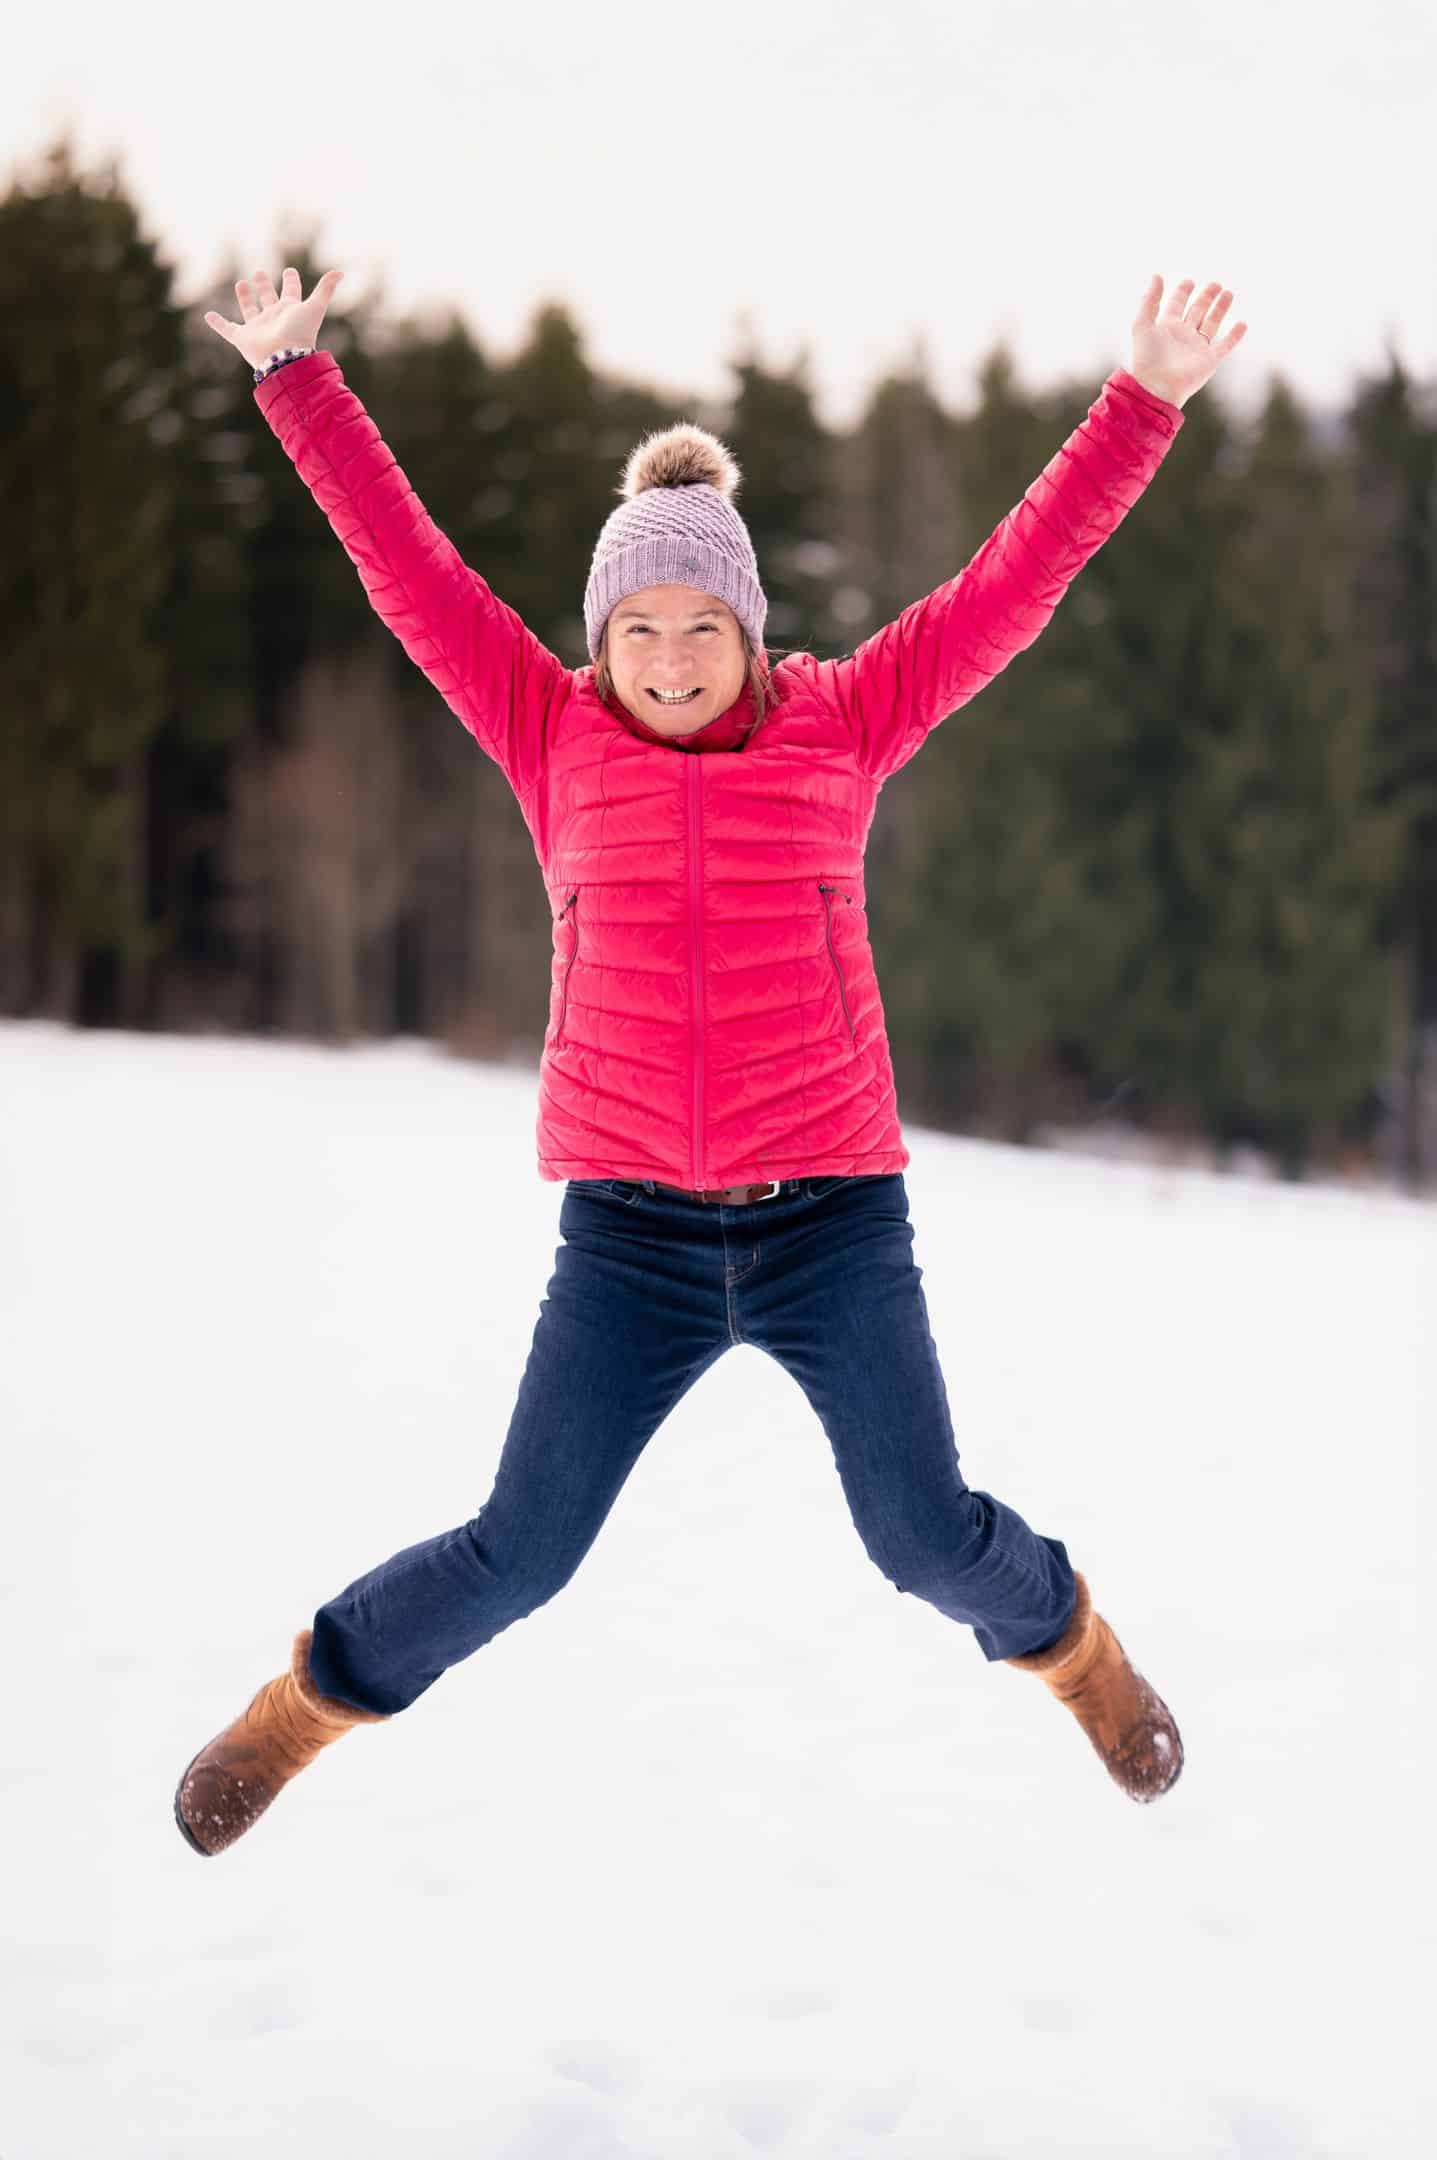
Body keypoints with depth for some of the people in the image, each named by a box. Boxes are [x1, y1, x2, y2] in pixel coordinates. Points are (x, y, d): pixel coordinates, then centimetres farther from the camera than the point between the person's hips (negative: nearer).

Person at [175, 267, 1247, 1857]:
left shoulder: (847, 724, 2)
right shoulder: (553, 737, 3)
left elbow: (1020, 573, -1)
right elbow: (409, 568, 1)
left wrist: (1147, 401, -6)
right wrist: (298, 381, -2)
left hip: (833, 1210, 0)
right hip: (630, 1229, 0)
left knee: (928, 1537, 6)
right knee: (520, 1553, 1)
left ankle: (1060, 1634, 39)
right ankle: (323, 1693, 27)